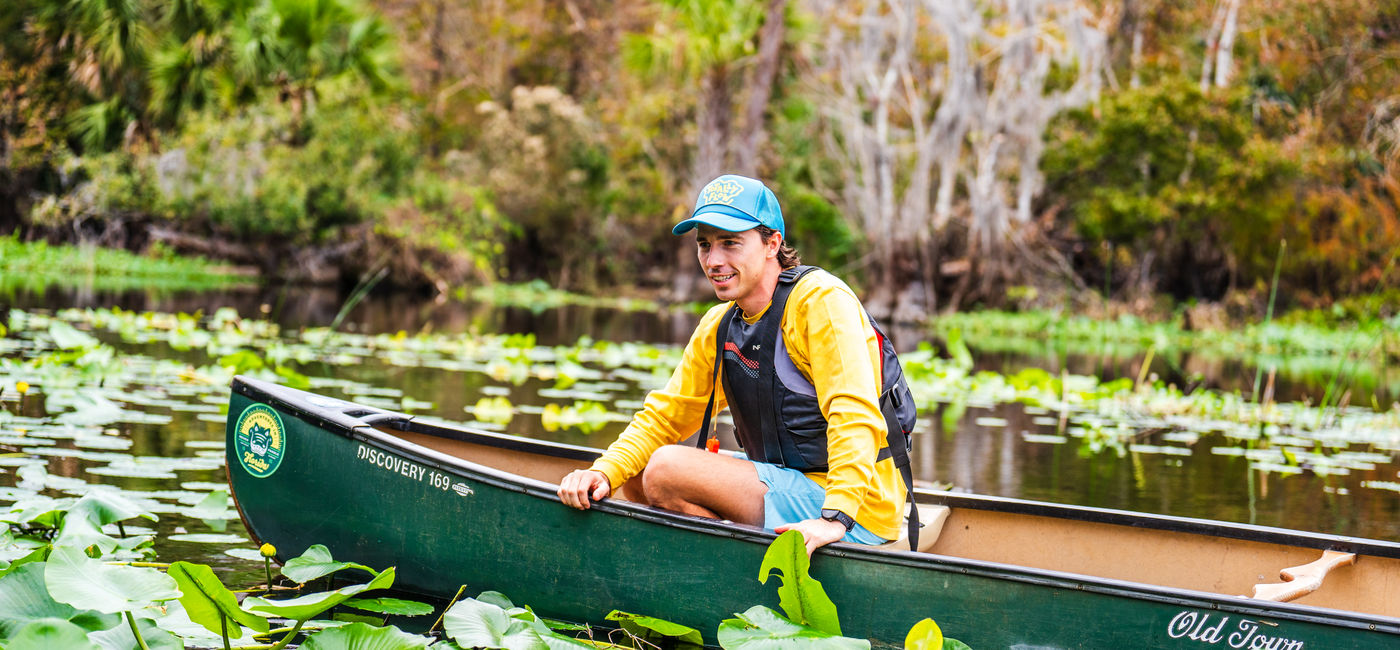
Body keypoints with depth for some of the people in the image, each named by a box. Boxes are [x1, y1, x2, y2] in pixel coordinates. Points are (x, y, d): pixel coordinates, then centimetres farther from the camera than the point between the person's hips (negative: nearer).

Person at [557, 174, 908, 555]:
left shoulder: (820, 300, -15)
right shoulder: (718, 327, 11)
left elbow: (854, 415, -26)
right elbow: (664, 416, 13)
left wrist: (835, 519, -38)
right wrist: (604, 472, -6)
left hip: (855, 514, -9)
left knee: (666, 470, -20)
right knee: (637, 474, 9)